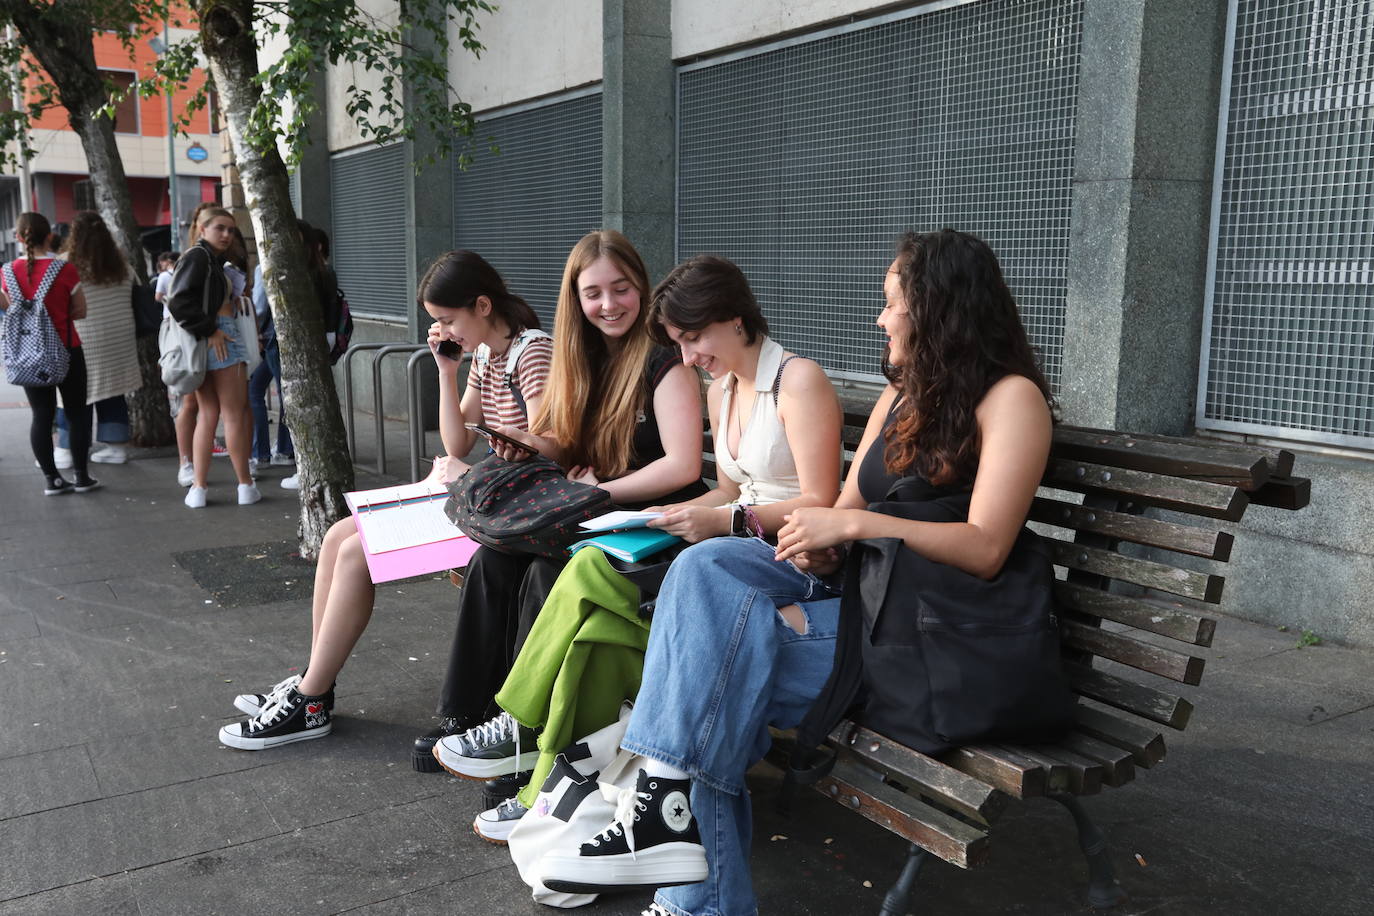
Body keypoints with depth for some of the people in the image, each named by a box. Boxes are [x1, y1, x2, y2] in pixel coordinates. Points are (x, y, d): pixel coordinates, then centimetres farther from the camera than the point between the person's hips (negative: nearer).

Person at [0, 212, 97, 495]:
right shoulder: (64, 269, -12)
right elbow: (80, 311, -5)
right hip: (66, 350, -2)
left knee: (42, 414, 8)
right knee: (77, 410, 10)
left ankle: (51, 479, 10)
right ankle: (81, 475, 11)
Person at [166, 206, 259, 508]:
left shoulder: (212, 259, 17)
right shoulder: (198, 257, -10)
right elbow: (179, 302, -20)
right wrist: (210, 331, -19)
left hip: (212, 340, 9)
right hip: (220, 341, -9)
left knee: (207, 415, 10)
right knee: (235, 414, 0)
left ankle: (198, 488, 10)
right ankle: (246, 486, 8)